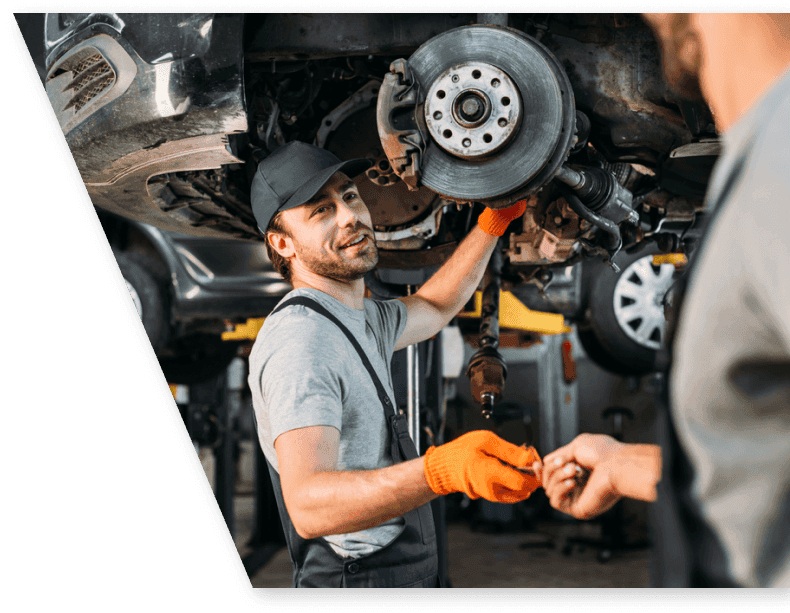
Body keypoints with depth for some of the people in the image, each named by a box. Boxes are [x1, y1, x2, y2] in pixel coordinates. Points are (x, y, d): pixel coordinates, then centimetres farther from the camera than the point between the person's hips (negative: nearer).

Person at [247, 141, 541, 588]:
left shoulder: (361, 320, 10)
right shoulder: (300, 340, -23)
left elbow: (433, 308, 30)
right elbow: (308, 505, -35)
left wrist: (495, 220, 21)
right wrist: (441, 471, -50)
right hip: (358, 577, -10)